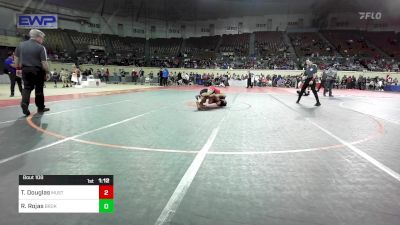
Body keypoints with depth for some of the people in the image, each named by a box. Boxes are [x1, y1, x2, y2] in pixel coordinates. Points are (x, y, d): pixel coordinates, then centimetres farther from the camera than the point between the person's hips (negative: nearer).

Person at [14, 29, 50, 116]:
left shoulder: (21, 45, 6)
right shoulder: (41, 47, -10)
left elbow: (16, 58, 14)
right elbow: (44, 63, -15)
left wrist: (18, 68, 24)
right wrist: (47, 72, -4)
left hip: (25, 70, 4)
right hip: (37, 70, -4)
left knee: (27, 87, 12)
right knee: (39, 89, 7)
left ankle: (24, 103, -11)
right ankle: (40, 107, 17)